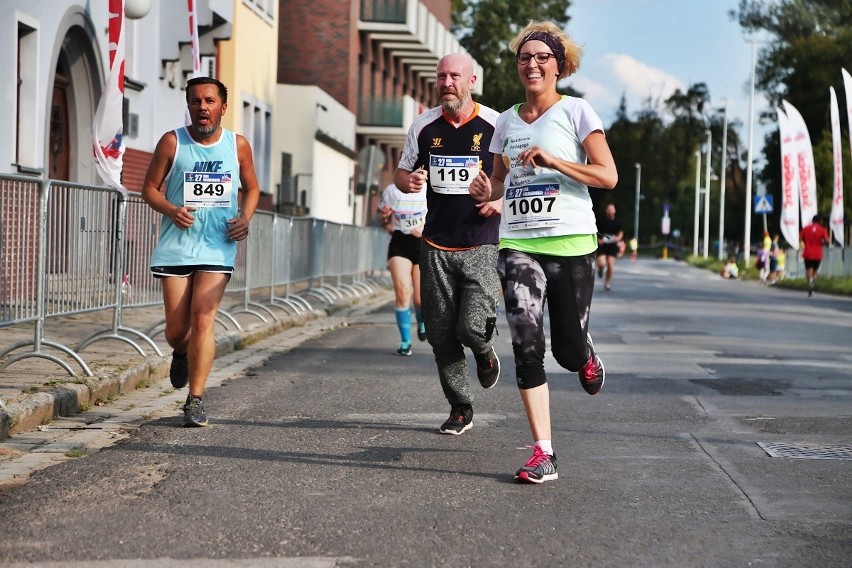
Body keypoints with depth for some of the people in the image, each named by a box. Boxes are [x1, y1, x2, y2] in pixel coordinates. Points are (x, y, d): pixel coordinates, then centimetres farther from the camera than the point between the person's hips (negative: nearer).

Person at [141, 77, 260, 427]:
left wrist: (245, 217, -1)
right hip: (175, 246, 0)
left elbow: (251, 188, 19)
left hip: (218, 246, 0)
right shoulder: (172, 142, 0)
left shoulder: (238, 145, 5)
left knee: (203, 320, -14)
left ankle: (195, 401, -7)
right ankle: (182, 354, 40)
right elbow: (150, 188, 6)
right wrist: (171, 210, -14)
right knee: (176, 329, 2)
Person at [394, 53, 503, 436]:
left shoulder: (496, 125, -5)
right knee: (441, 334, 3)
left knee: (472, 327, -16)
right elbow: (401, 172, 16)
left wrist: (503, 198, -14)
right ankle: (460, 409, 20)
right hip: (436, 247, 3)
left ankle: (484, 352, 22)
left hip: (481, 246, -3)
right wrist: (408, 181, -8)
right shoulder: (424, 126, 5)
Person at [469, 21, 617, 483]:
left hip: (571, 244, -3)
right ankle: (543, 454, -9)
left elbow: (608, 176, -7)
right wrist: (487, 190, 1)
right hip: (518, 245, 3)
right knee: (526, 347, -12)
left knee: (568, 350, 2)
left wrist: (554, 160, -19)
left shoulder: (576, 111, 0)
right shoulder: (506, 121, 13)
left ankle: (588, 360, 42)